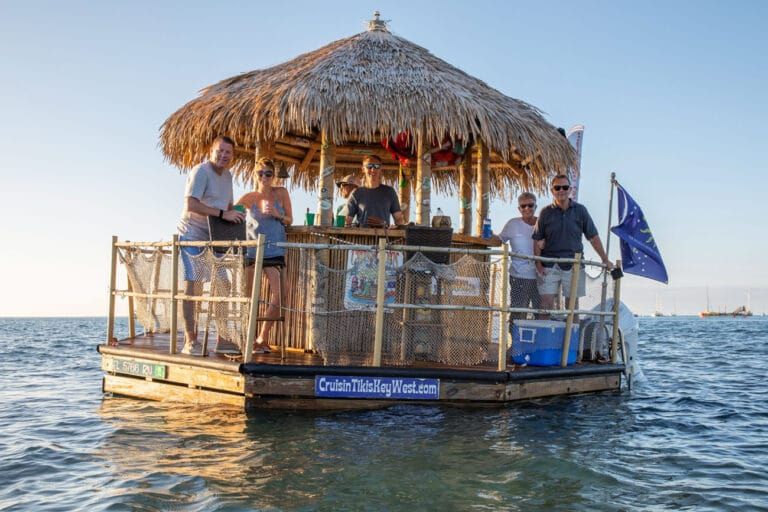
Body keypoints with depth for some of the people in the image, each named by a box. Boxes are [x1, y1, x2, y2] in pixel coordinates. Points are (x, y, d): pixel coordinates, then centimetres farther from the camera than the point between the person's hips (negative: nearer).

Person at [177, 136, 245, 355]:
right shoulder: (201, 172, -15)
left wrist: (235, 215, 2)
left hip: (212, 238, 8)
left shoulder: (227, 175, 13)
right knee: (192, 285, -8)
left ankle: (221, 336, 13)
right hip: (192, 235, -8)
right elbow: (191, 205, -26)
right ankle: (190, 339, -5)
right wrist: (223, 214, -29)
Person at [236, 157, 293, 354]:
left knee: (277, 297, -5)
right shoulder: (249, 198, 2)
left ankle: (262, 339, 10)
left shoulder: (281, 193, 4)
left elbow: (289, 220, 8)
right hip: (252, 250, -1)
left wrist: (277, 214, -11)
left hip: (274, 251, 1)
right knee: (250, 297, 0)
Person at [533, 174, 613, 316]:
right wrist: (538, 264, -7)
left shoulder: (580, 210, 2)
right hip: (549, 266, 0)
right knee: (546, 302, -3)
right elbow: (538, 241, 3)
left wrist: (605, 260, 5)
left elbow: (593, 237, 6)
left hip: (573, 265, 1)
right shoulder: (546, 212, 1)